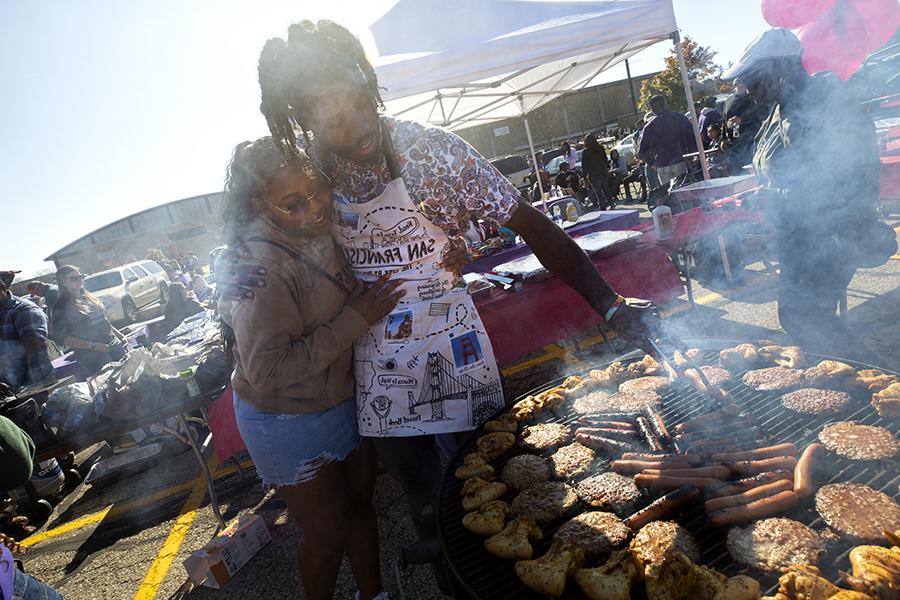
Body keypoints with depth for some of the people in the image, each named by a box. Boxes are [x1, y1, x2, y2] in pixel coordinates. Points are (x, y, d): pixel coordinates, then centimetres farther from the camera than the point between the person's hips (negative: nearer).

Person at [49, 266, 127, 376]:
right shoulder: (60, 308, -4)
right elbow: (61, 339, -10)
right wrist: (93, 346, -17)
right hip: (91, 356, -6)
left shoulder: (89, 297, 16)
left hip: (115, 345, 6)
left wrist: (120, 336, 14)